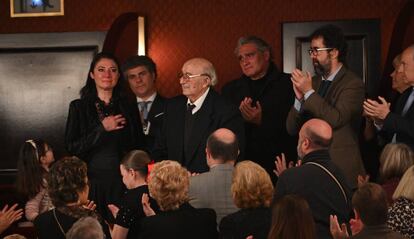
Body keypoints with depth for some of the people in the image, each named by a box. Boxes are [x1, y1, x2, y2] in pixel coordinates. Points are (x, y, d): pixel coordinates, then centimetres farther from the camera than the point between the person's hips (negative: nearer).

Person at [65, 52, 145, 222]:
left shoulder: (128, 107, 9)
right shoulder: (79, 107, 3)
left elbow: (138, 147, 13)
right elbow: (71, 147, -5)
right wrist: (102, 128, -11)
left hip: (122, 183, 2)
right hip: (92, 183, -2)